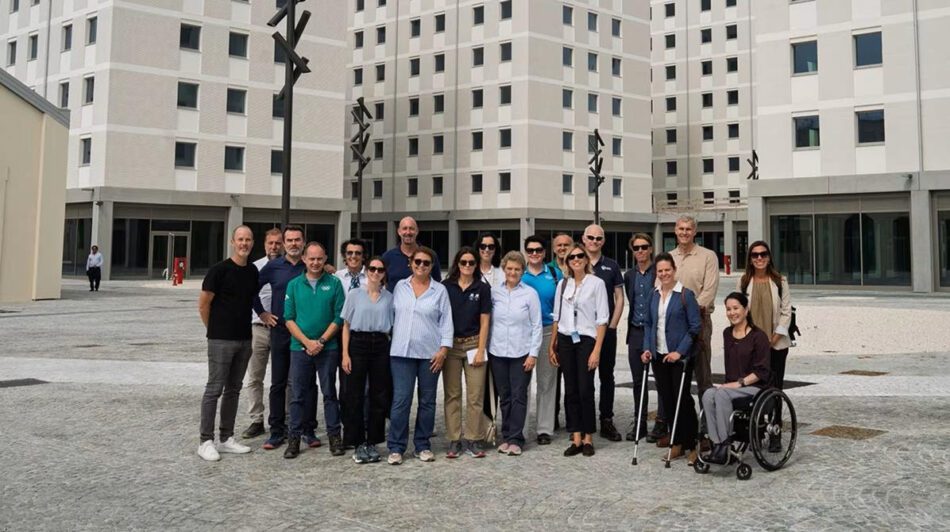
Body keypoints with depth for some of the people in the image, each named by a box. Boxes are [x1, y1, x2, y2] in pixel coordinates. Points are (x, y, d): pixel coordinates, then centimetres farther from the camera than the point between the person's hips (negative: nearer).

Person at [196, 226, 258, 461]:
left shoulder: (253, 271, 8)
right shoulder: (219, 270, -10)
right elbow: (203, 304, -7)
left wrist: (244, 327, 11)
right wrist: (214, 329, 0)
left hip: (244, 339, 6)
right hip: (221, 340, -6)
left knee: (233, 390, 11)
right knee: (214, 389, -2)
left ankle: (226, 438, 20)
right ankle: (206, 441, 6)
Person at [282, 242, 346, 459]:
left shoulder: (334, 283, 0)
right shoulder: (294, 285, 5)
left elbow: (339, 317, -2)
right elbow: (289, 318, 2)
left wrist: (321, 341, -10)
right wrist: (307, 342, -9)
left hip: (328, 348, -1)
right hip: (300, 348, 1)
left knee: (329, 393, 6)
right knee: (299, 394, 6)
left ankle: (334, 436, 13)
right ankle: (295, 437, 14)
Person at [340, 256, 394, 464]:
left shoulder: (389, 298, 8)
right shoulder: (355, 295, 4)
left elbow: (392, 327, 11)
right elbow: (346, 326, 4)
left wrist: (393, 352, 1)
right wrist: (345, 354, -4)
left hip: (381, 346, 2)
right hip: (358, 344, -2)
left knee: (379, 396, 4)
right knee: (355, 396, 0)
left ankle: (372, 442, 15)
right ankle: (358, 443, 11)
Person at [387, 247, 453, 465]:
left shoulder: (440, 290, 4)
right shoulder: (400, 287, 9)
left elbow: (446, 322, 2)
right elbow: (392, 315, 14)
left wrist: (443, 349, -6)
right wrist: (390, 342, 9)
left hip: (430, 353, 0)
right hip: (402, 351, 0)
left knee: (427, 401, 7)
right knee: (401, 400, -4)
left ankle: (423, 446, 19)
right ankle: (396, 447, 5)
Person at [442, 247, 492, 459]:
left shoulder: (483, 288, 3)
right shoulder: (446, 286, 4)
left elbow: (484, 322, 2)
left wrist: (481, 350, -4)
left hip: (474, 344, 0)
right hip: (451, 344, 1)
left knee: (475, 395, 0)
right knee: (452, 394, 4)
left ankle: (473, 441, 9)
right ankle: (454, 441, 11)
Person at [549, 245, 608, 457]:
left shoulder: (596, 283, -3)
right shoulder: (562, 284, 9)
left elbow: (602, 318, -6)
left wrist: (597, 349, -11)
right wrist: (552, 344, 10)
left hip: (586, 339, -4)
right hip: (565, 340, 4)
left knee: (585, 390, -4)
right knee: (570, 390, 5)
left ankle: (588, 438, 11)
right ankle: (576, 438, 12)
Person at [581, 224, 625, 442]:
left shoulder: (612, 266, 7)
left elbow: (619, 298, 6)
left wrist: (612, 326, -3)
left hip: (606, 329, 1)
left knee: (607, 375, 5)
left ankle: (607, 421, 12)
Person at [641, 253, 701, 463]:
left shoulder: (685, 294, -8)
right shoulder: (654, 295, 8)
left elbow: (695, 326, -10)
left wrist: (680, 351, -16)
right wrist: (647, 348, 2)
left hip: (679, 356, -5)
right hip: (658, 355, 5)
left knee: (681, 398, -1)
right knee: (665, 396, 12)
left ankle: (685, 442, 8)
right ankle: (675, 435, 28)